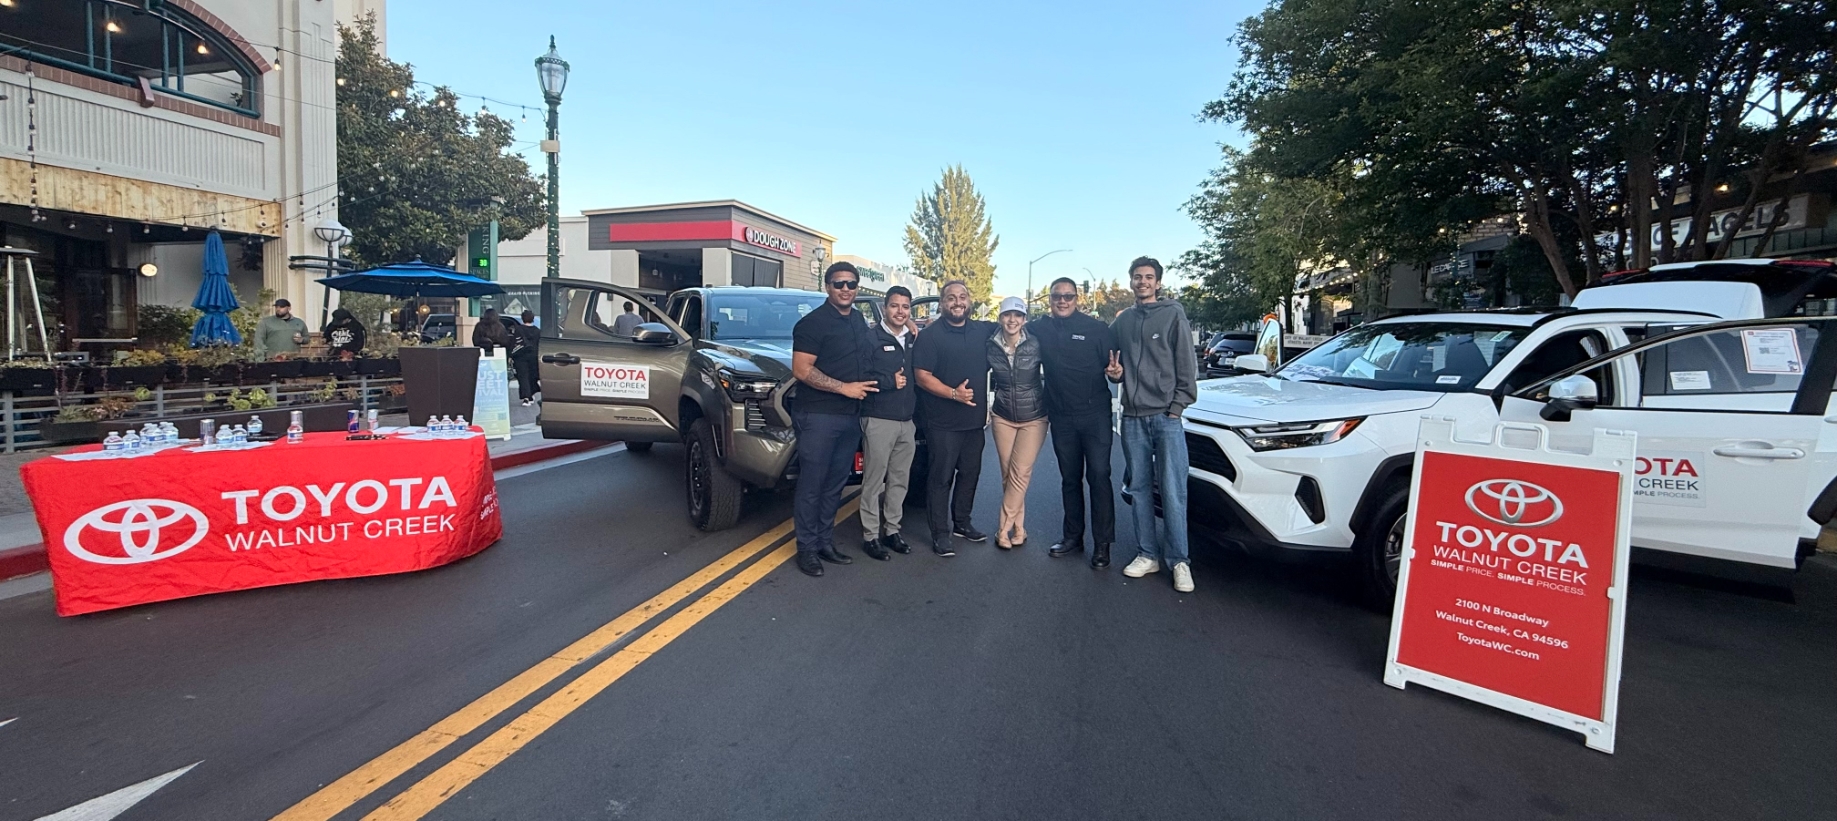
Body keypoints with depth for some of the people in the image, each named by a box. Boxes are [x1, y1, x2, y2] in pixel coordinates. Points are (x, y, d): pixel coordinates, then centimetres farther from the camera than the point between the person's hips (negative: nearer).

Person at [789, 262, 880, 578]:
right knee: (811, 486, 0)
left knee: (835, 484, 13)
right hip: (818, 416, -7)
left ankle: (825, 542, 24)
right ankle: (807, 548, 11)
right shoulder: (813, 323, -8)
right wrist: (844, 388, -17)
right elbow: (801, 370, -15)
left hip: (851, 417, 7)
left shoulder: (861, 322, 14)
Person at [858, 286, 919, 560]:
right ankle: (870, 535, 9)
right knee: (874, 480, 0)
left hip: (908, 421, 6)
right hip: (879, 420, -6)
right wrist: (889, 381, -15)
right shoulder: (872, 337, -6)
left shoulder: (913, 339, 12)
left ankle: (891, 529, 24)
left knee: (900, 479, 12)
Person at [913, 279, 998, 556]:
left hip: (975, 420, 6)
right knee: (942, 478, 0)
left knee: (970, 474, 15)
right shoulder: (930, 335, -7)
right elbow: (922, 376, -13)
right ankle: (940, 533, 9)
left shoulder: (983, 331, 7)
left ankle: (961, 523, 32)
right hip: (943, 422, -6)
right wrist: (953, 393, -25)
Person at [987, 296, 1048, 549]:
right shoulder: (991, 346, -5)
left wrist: (1046, 397, -5)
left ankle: (1005, 528, 5)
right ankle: (1018, 527, 16)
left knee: (1020, 472, -6)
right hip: (1003, 417, 2)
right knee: (1007, 473, 4)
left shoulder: (1036, 345, -11)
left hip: (1033, 417, -2)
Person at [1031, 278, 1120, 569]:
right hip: (1061, 417, 3)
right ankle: (1072, 537, 25)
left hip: (1095, 413, -3)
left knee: (1099, 476, -4)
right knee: (1070, 478, 13)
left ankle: (1102, 544, 4)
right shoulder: (1038, 329, 5)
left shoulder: (1096, 327, -3)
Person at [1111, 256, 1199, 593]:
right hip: (1132, 417, 5)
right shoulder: (1123, 320, 13)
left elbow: (1186, 365, -3)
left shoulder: (1173, 314, 0)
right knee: (1139, 487, 8)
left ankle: (1178, 560, 5)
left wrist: (1177, 406, -10)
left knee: (1173, 491, -5)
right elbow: (1110, 357, 25)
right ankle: (1148, 555, 17)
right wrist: (1113, 371, 3)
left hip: (1166, 416, -4)